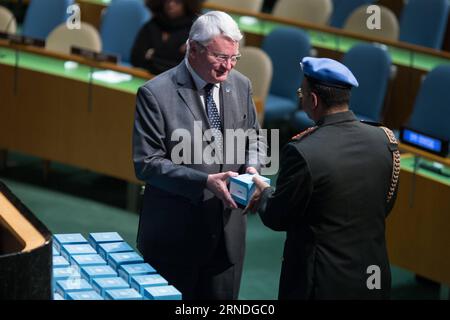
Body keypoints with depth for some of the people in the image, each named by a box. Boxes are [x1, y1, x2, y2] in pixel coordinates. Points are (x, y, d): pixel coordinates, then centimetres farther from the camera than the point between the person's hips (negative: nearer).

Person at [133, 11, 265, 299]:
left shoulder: (241, 85, 3)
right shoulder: (156, 94, -14)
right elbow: (147, 163, -16)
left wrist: (251, 167, -8)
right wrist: (205, 182, -25)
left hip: (228, 231, 5)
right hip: (175, 236, -5)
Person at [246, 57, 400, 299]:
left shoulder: (302, 152, -22)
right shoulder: (385, 140, -6)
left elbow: (277, 219, -9)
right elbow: (385, 206, 7)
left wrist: (264, 193, 10)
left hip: (323, 282, -5)